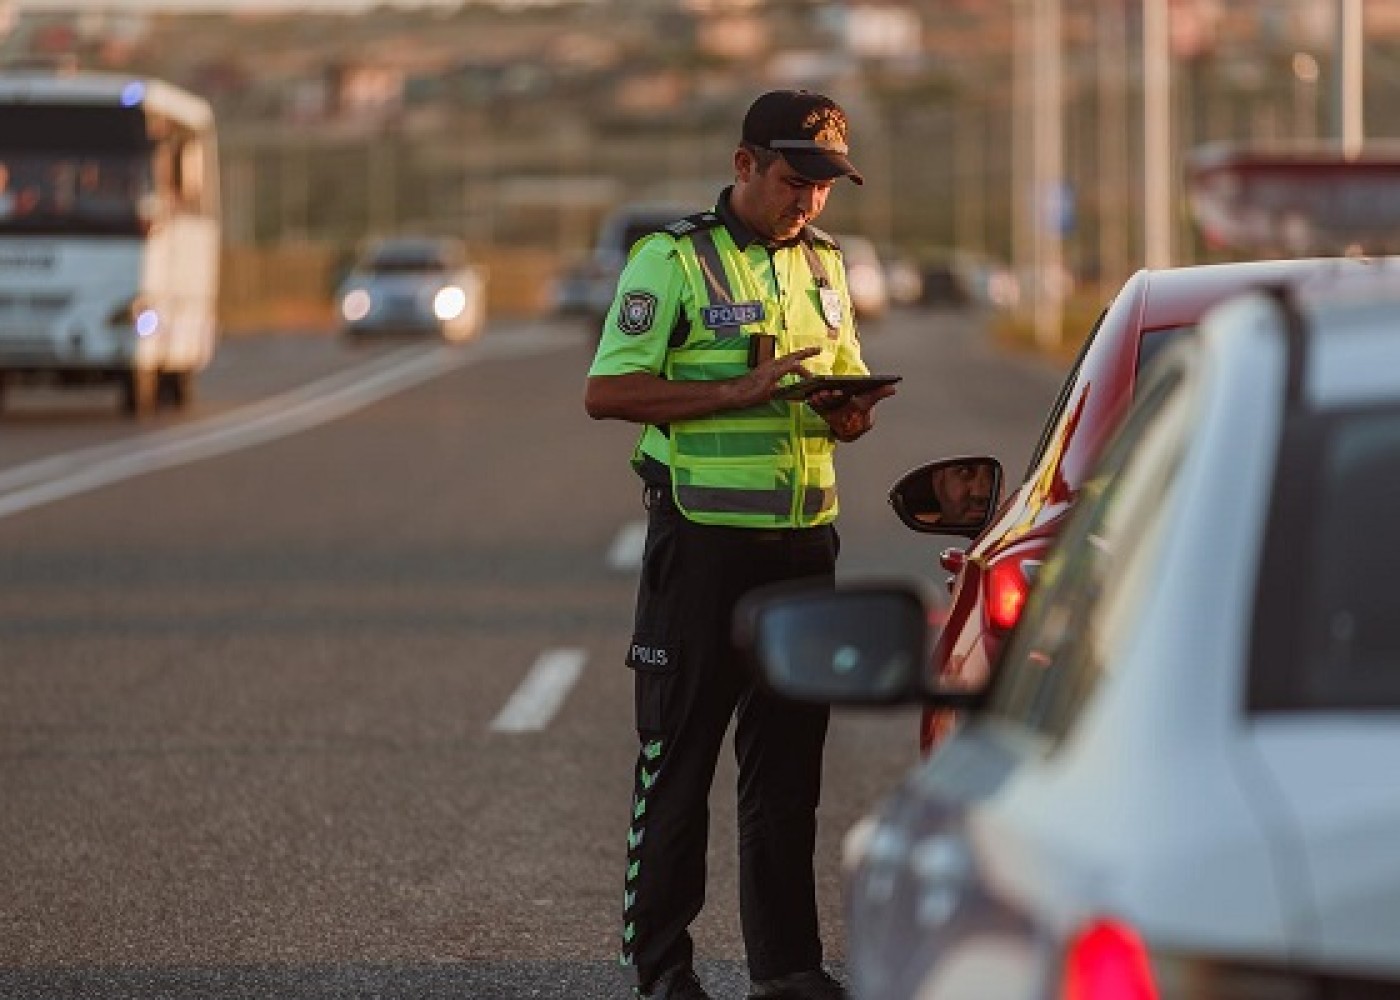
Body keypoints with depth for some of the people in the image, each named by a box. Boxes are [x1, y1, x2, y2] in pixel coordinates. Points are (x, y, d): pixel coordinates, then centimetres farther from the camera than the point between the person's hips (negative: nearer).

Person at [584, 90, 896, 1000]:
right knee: (678, 761, 0)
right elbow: (608, 392, -13)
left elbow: (847, 380, 24)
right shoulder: (675, 259, -6)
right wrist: (740, 392, -20)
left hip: (803, 540, 6)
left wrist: (851, 411, -1)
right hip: (703, 541, -6)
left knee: (788, 760, 9)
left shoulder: (822, 263, 14)